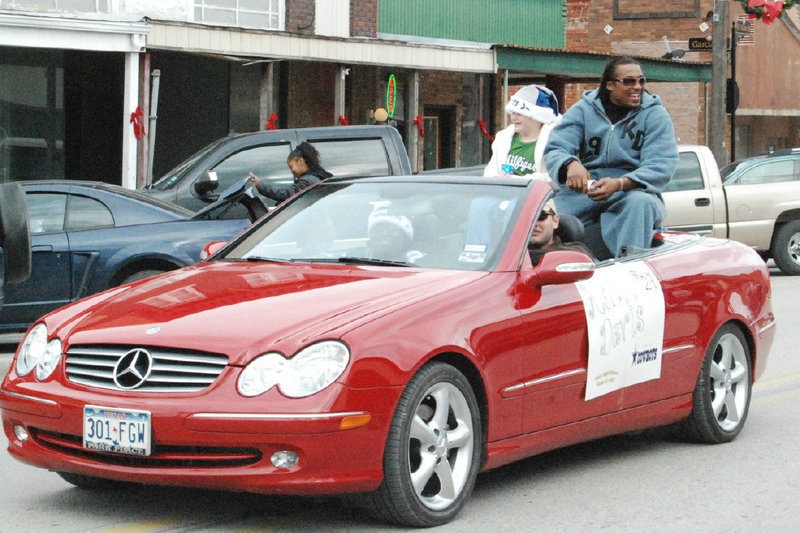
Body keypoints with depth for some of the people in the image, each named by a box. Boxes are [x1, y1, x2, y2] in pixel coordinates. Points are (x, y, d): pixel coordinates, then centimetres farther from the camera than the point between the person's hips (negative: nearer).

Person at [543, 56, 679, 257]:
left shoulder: (655, 114, 4)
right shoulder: (584, 109, 9)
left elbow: (661, 167, -9)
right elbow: (555, 148, -3)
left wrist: (619, 184, -28)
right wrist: (570, 165, -29)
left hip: (633, 190, -2)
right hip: (582, 192, 2)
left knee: (640, 203, -36)